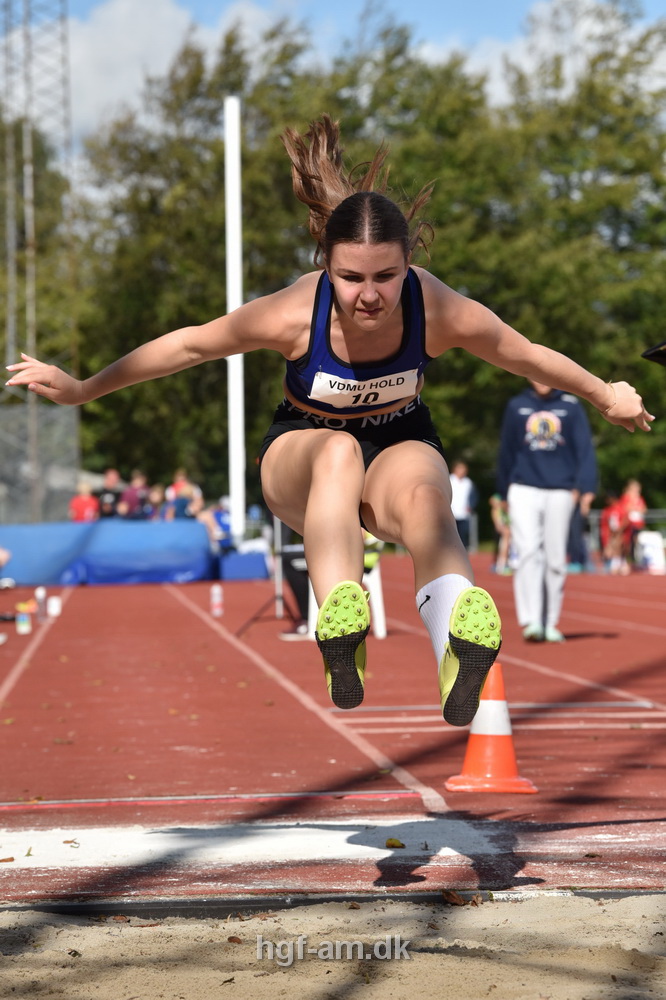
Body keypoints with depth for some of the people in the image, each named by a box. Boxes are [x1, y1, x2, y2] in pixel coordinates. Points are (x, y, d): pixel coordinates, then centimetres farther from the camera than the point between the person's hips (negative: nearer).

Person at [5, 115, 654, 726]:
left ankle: (461, 648, -67)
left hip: (400, 444, 0)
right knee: (339, 449, -38)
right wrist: (81, 390, -6)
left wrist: (605, 397, 9)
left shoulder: (440, 312, -24)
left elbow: (528, 356, -6)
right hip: (302, 452, 0)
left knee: (423, 494, -37)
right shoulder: (296, 314, -27)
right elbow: (187, 344, -12)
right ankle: (340, 632, -56)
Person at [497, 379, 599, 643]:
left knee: (555, 559, 3)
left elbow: (584, 448, 0)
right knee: (528, 552, -14)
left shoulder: (571, 406, 5)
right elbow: (506, 451, 13)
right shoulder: (516, 406, 8)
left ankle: (550, 623, 12)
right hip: (524, 490, 0)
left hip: (560, 493, 0)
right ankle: (531, 621, -19)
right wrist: (504, 492, 14)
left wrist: (586, 486, -12)